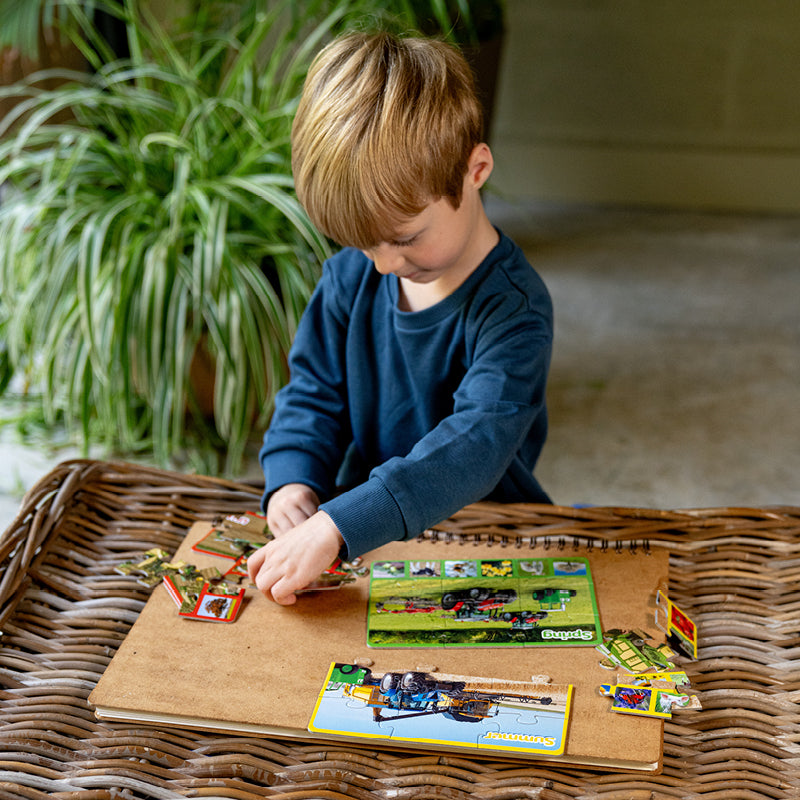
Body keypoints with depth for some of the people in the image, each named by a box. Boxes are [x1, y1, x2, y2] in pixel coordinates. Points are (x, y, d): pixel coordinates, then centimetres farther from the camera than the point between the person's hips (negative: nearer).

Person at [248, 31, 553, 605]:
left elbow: (476, 446, -32)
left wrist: (337, 526, -42)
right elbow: (313, 393, 7)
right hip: (360, 520, 2)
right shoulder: (352, 274, 0)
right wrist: (293, 479, -15)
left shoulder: (513, 309, -20)